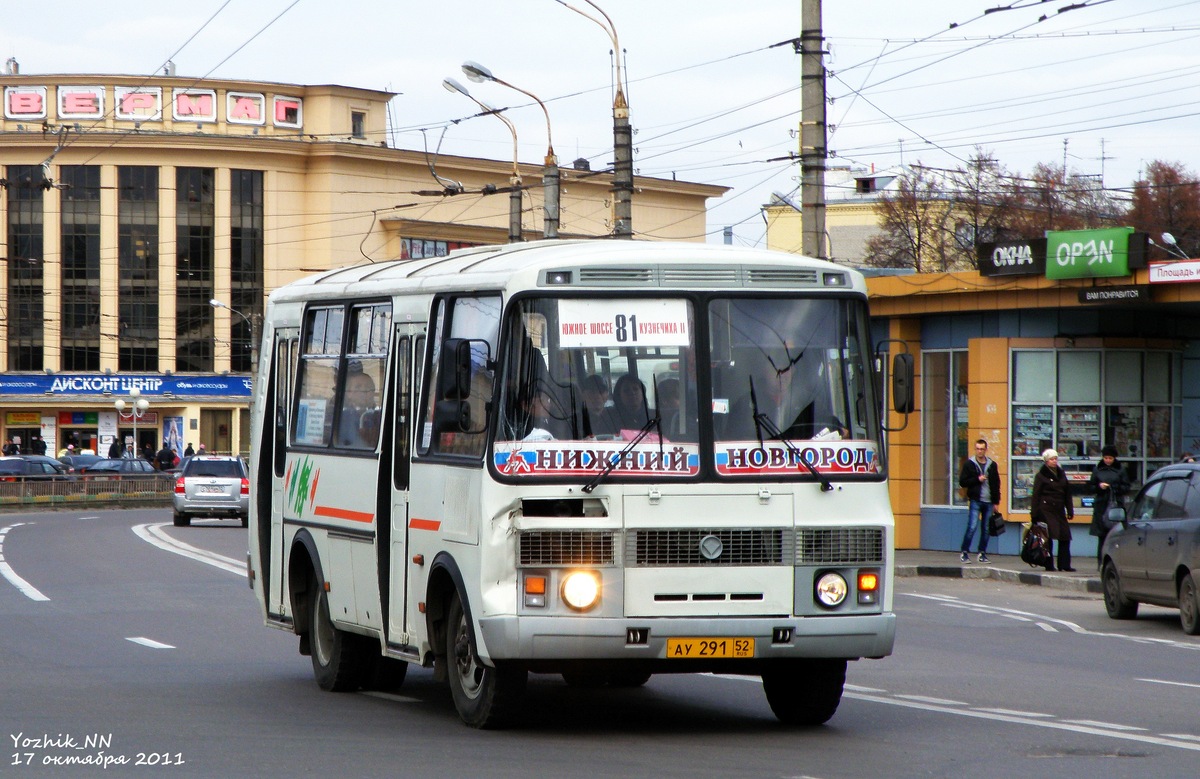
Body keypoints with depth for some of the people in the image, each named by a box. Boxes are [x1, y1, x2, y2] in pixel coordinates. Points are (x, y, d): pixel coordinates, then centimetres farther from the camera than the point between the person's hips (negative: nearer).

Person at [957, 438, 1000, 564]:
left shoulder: (992, 465, 9)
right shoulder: (969, 464, 1)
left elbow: (996, 484, 13)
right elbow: (962, 482, -2)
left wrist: (996, 502, 8)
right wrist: (977, 479, -13)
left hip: (989, 502, 3)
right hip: (975, 501, -3)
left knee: (986, 529, 5)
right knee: (972, 527, -11)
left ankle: (982, 553, 14)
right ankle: (965, 552, -2)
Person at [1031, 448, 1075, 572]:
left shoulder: (1061, 474, 16)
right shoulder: (1041, 475, -1)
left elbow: (1067, 494, 20)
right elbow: (1036, 495, -4)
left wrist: (1070, 510, 14)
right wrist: (1034, 514, -10)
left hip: (1059, 510, 6)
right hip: (1046, 509, -6)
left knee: (1065, 536, -2)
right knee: (1048, 537, -5)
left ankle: (1065, 564, 1)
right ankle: (1049, 565, 0)